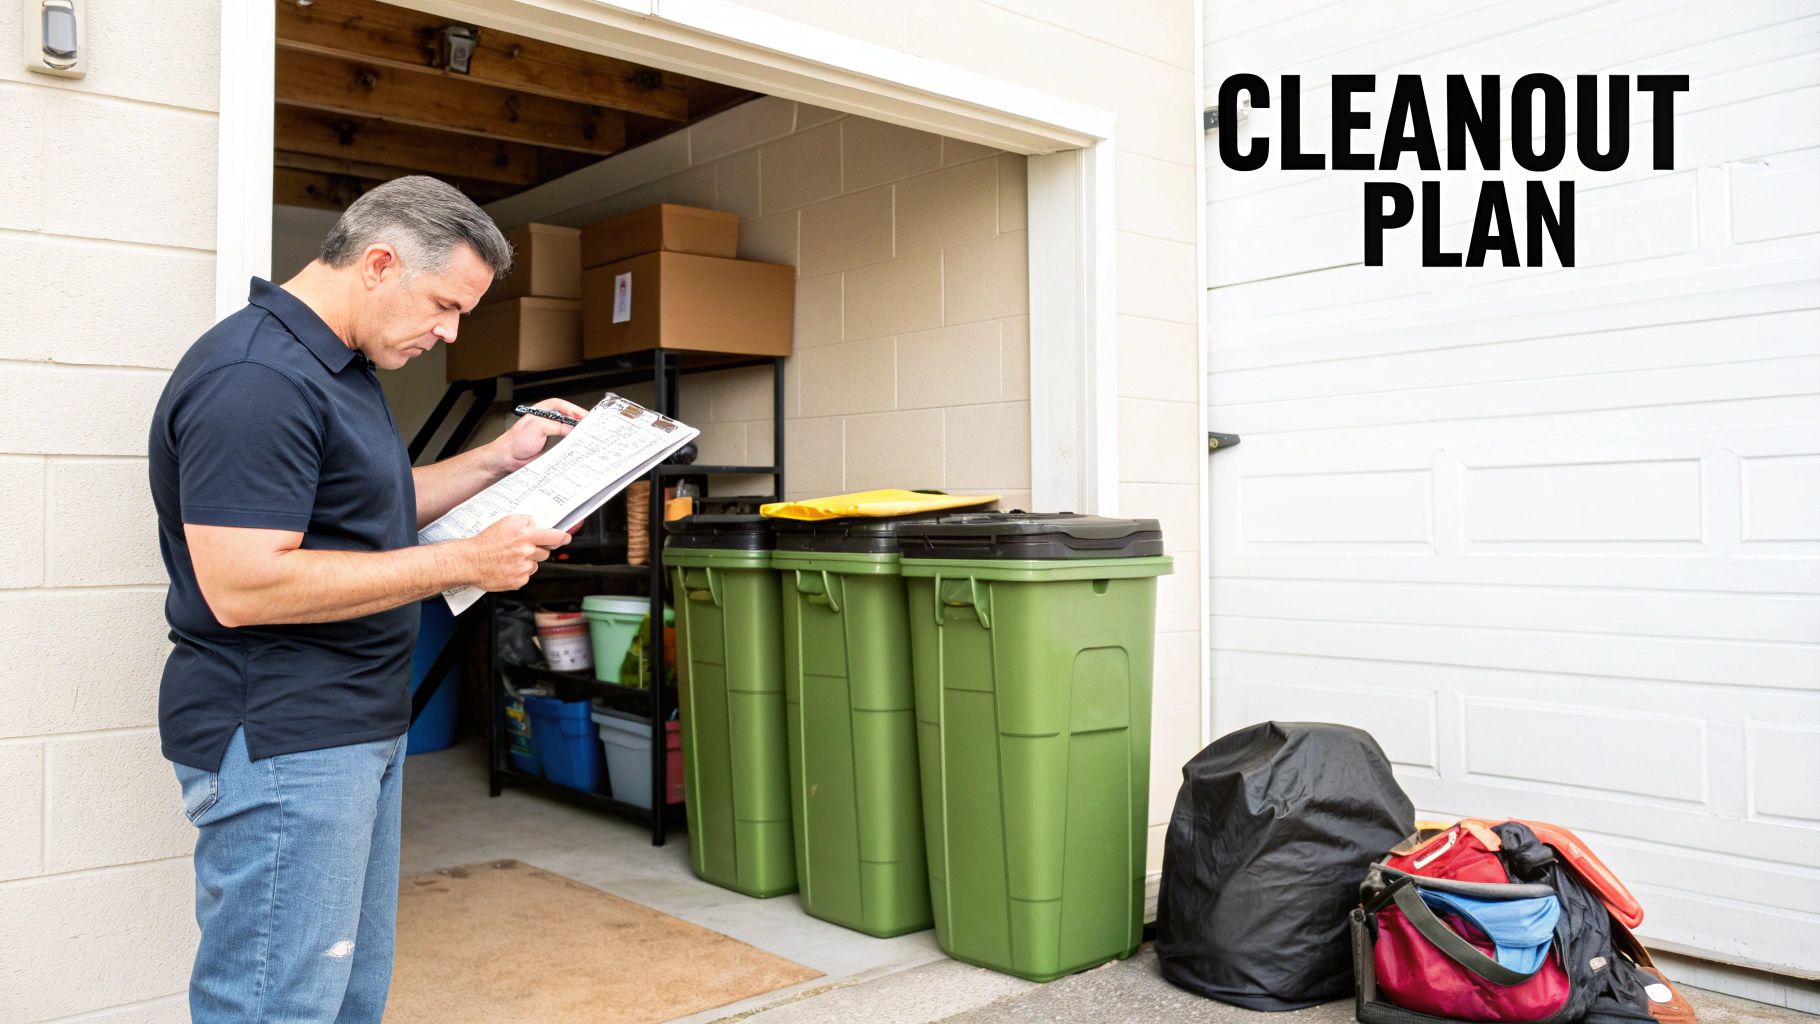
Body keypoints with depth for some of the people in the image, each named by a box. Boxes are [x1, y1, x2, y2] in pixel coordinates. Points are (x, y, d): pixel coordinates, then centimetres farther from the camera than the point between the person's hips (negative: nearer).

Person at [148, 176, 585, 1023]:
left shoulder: (339, 365, 14)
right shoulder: (257, 378, -20)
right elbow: (242, 585, -26)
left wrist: (500, 458, 13)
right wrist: (464, 562, -22)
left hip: (357, 727, 10)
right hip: (281, 740, -10)